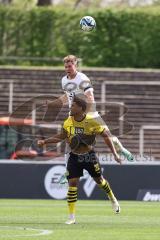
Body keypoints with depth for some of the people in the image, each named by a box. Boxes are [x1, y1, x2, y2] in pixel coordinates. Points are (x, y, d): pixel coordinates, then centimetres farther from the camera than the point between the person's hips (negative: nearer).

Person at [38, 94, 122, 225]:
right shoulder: (68, 122, -8)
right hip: (74, 156, 2)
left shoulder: (92, 122, -18)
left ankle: (113, 199, 45)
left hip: (89, 155, -2)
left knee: (99, 180, 12)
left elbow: (106, 136, -9)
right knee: (72, 183, -8)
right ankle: (72, 217, -3)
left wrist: (115, 154, -12)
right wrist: (45, 141, 0)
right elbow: (61, 136, 9)